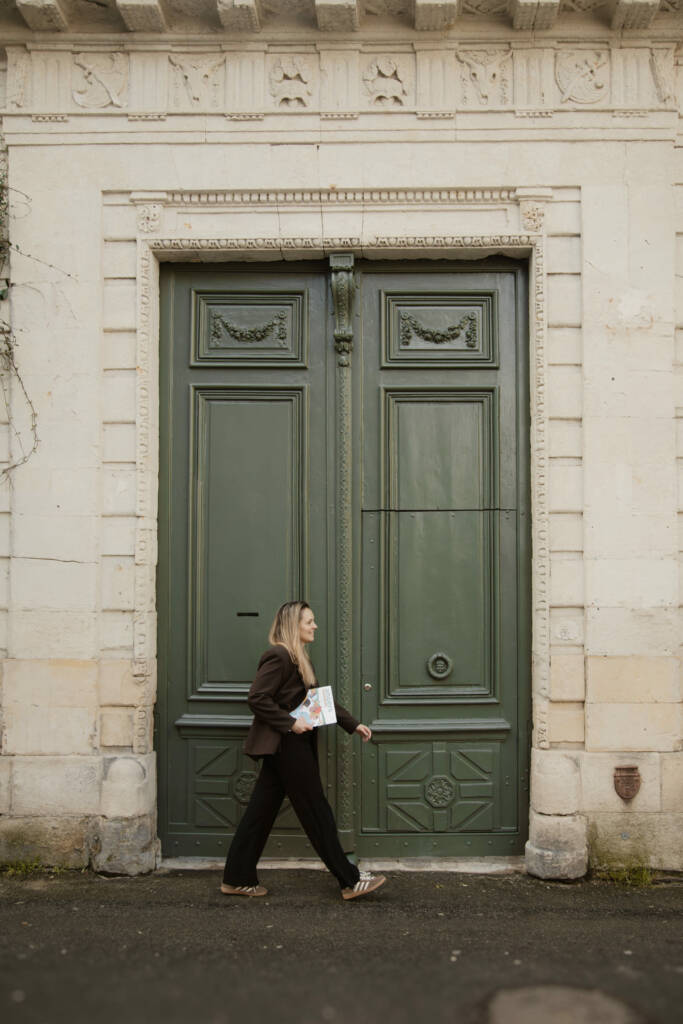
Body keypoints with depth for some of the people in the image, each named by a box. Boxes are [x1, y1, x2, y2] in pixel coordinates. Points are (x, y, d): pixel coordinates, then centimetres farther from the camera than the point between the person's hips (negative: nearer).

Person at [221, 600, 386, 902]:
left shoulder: (297, 658, 16)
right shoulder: (279, 656, -16)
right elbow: (257, 698, -21)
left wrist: (353, 724, 16)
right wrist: (290, 723, -20)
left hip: (285, 747, 10)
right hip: (287, 746, -10)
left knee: (261, 811, 12)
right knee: (316, 812, -1)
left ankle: (237, 880, 18)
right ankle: (350, 881, 9)